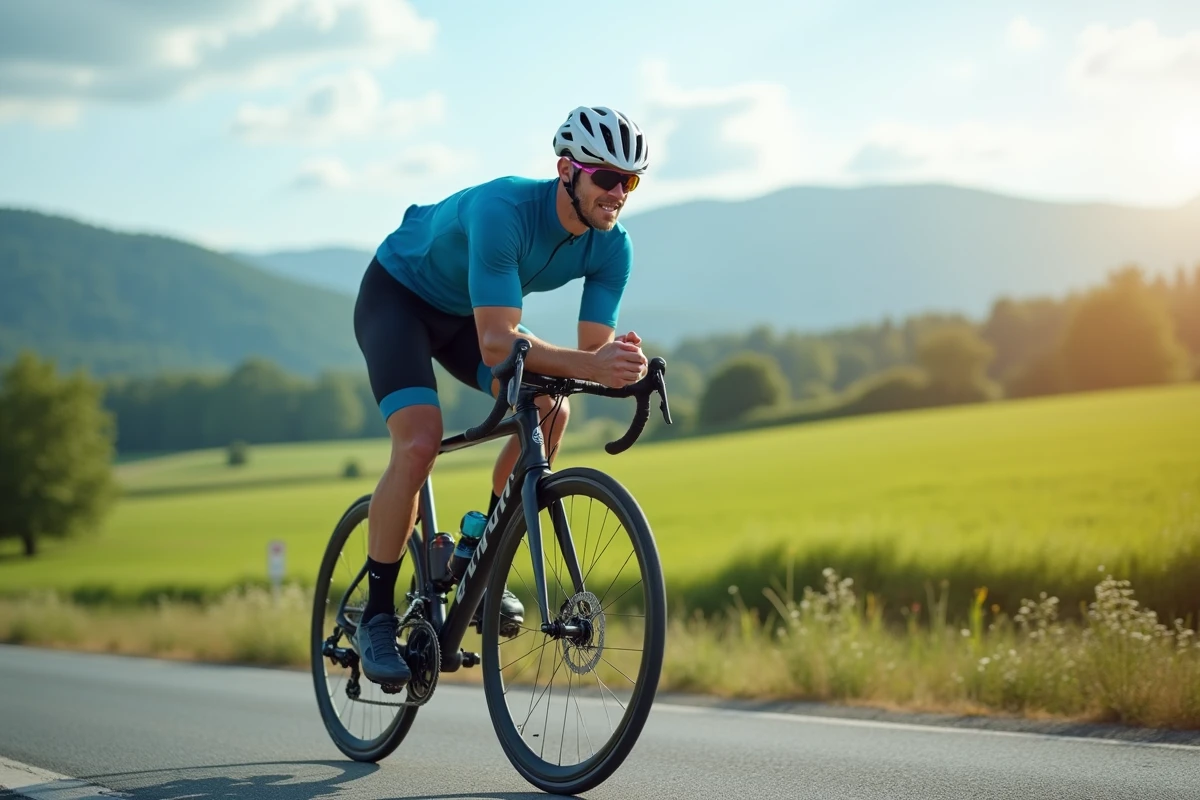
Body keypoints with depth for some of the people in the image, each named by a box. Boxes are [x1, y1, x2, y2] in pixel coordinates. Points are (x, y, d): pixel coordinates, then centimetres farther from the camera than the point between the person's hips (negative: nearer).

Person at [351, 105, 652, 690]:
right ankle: (377, 618, -10)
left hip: (465, 314, 6)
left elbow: (592, 347, -18)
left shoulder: (611, 248, -18)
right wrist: (587, 365, -55)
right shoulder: (503, 210, -38)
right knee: (419, 443, -26)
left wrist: (619, 362, -42)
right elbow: (497, 343, -44)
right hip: (397, 296, -6)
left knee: (549, 409, -19)